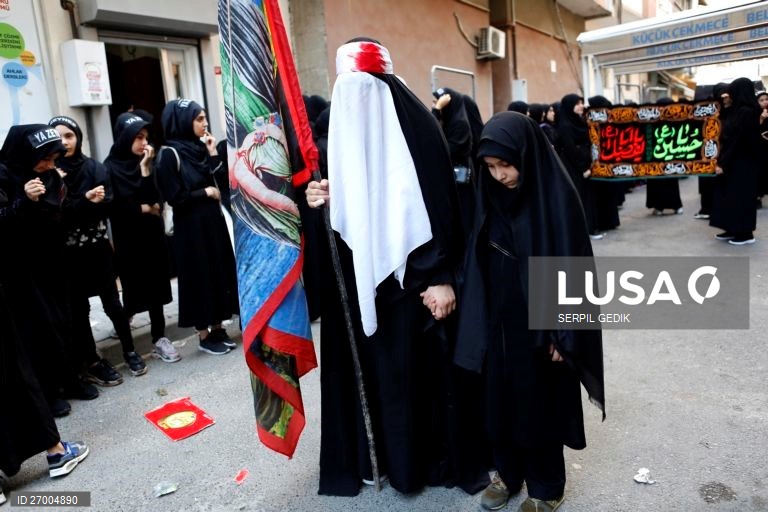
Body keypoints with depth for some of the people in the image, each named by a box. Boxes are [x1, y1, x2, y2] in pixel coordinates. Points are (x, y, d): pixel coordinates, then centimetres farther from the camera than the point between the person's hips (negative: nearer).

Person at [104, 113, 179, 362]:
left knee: (156, 286, 3)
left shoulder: (145, 163, 7)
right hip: (128, 237, -3)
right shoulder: (110, 167, -5)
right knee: (135, 288, 3)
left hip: (152, 233, 4)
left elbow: (154, 199, -6)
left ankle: (159, 337, 8)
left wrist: (145, 168, -12)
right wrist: (144, 208, -3)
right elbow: (117, 207, -10)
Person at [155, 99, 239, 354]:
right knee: (199, 276, 2)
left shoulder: (200, 148, 8)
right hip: (191, 227, -7)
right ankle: (204, 335, 15)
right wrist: (206, 192, -8)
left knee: (219, 271, 11)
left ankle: (218, 327, 23)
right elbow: (175, 197, -16)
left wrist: (213, 154, -4)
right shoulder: (169, 155, -11)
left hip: (213, 221, 7)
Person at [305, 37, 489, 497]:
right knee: (375, 363, 11)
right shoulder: (343, 126, 9)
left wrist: (441, 276, -15)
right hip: (361, 274, 5)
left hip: (414, 270, -5)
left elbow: (442, 202, -12)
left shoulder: (415, 124, -7)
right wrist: (324, 200, -9)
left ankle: (443, 455, 25)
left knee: (426, 362, 5)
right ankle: (392, 453, 30)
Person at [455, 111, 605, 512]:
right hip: (499, 319, 5)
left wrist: (561, 335, -14)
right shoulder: (491, 193, 0)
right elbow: (480, 260, 5)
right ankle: (508, 471, 39)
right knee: (501, 397, 16)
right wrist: (480, 317, 5)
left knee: (540, 402, 11)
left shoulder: (557, 195, -16)